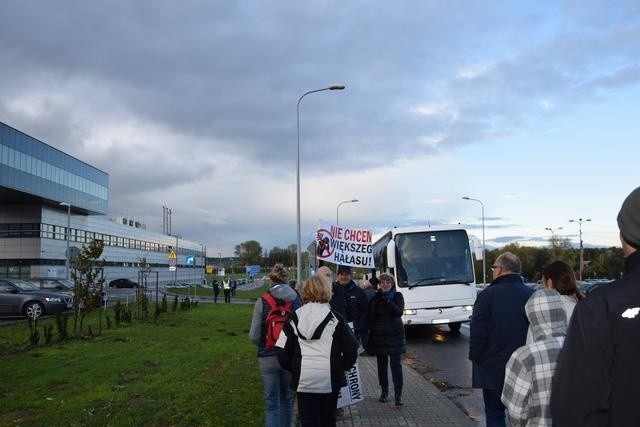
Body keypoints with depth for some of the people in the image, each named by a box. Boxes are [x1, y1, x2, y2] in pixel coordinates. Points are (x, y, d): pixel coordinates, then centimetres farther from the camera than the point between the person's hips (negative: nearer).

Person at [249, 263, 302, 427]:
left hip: (267, 358, -2)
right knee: (286, 398, 20)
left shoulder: (262, 302, -10)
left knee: (271, 403, 5)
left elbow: (254, 336, -10)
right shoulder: (295, 300, -6)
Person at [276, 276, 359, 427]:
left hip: (303, 380, 0)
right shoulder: (335, 318, -4)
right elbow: (351, 348, -5)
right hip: (330, 380, 0)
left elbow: (283, 352, -1)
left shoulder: (294, 318, -1)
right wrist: (342, 368, 10)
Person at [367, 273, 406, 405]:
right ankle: (384, 391, 21)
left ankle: (398, 393, -1)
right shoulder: (375, 297, 1)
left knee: (396, 363, -5)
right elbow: (370, 316, -3)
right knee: (382, 364, 9)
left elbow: (399, 312, -17)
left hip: (395, 334, -2)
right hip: (379, 335, 2)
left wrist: (387, 300, -22)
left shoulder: (397, 296, 1)